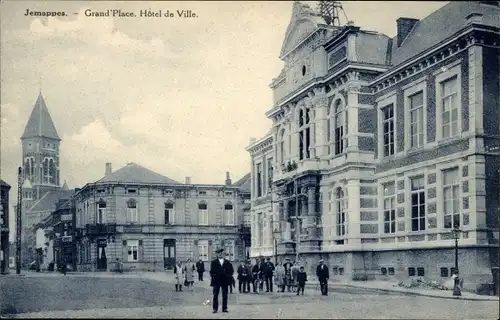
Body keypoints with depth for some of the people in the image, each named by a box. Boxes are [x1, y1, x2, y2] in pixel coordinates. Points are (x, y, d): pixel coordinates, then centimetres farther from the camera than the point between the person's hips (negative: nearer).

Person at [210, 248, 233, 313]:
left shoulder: (227, 262, 10)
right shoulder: (213, 262, 6)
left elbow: (231, 270, 11)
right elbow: (211, 271, 4)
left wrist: (229, 276, -3)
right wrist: (213, 277, -8)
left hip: (225, 281, 2)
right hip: (216, 281, -2)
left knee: (225, 295, 3)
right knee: (215, 295, -1)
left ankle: (224, 308, 8)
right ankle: (215, 308, 2)